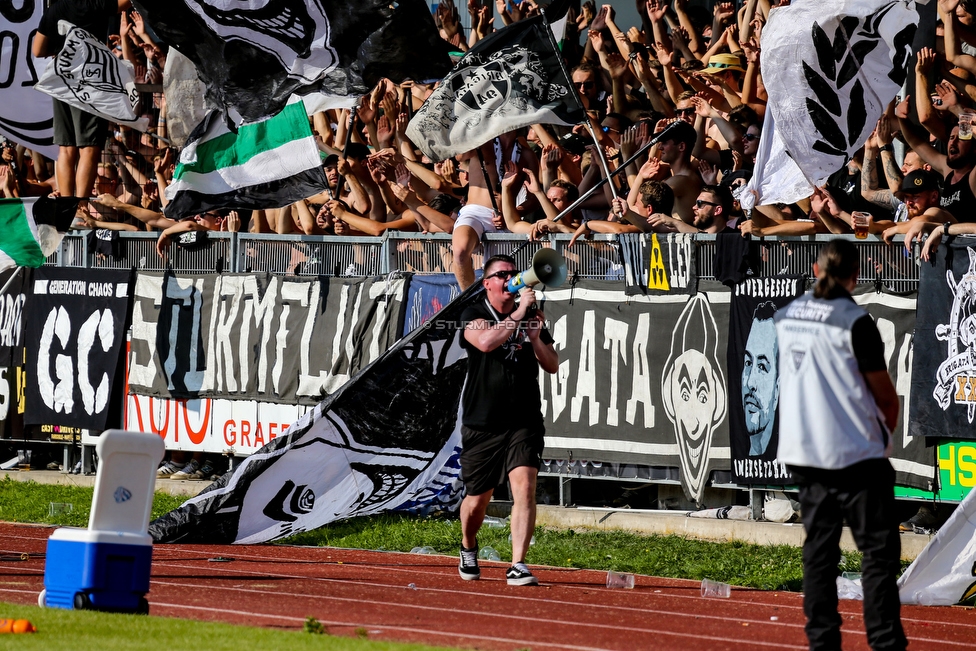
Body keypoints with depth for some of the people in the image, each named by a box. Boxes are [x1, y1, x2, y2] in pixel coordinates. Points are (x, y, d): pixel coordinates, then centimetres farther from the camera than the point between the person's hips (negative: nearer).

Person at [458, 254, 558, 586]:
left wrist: (537, 340, -11)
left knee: (524, 487, -18)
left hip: (524, 421, 1)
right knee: (477, 499, 8)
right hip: (482, 424, -1)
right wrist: (517, 314, -23)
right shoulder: (473, 315, -1)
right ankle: (468, 549, 39)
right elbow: (486, 341, -24)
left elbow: (552, 366, 6)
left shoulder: (532, 317, 9)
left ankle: (518, 566, -19)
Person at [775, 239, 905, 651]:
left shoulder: (785, 318, 5)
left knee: (818, 548, 12)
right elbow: (885, 394, -8)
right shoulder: (854, 322, -13)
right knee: (879, 551, -2)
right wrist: (887, 429, 13)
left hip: (802, 449, 6)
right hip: (855, 453, -6)